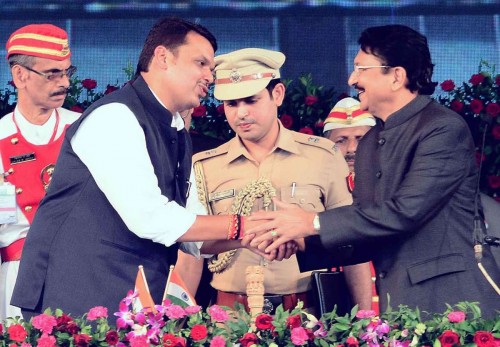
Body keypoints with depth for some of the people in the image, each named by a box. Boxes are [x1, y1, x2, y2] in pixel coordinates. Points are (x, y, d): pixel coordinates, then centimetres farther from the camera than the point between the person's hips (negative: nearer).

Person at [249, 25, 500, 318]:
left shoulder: (445, 129, -11)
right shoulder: (369, 143, 14)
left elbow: (405, 210, -21)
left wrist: (313, 224, -17)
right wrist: (299, 239, -1)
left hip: (452, 302, -7)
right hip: (396, 304, 7)